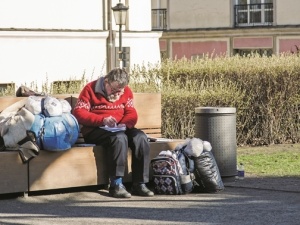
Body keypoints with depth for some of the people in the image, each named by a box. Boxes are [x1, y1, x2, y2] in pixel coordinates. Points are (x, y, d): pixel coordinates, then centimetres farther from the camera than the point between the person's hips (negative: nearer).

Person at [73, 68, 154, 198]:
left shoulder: (126, 92, 11)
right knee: (119, 138, -36)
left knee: (140, 137, -24)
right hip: (95, 131, -5)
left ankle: (140, 184, -23)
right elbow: (78, 112, -12)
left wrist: (124, 124, -17)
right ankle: (116, 185, -36)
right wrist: (102, 120, -24)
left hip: (119, 129, 5)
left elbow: (131, 114, 8)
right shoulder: (90, 89, -3)